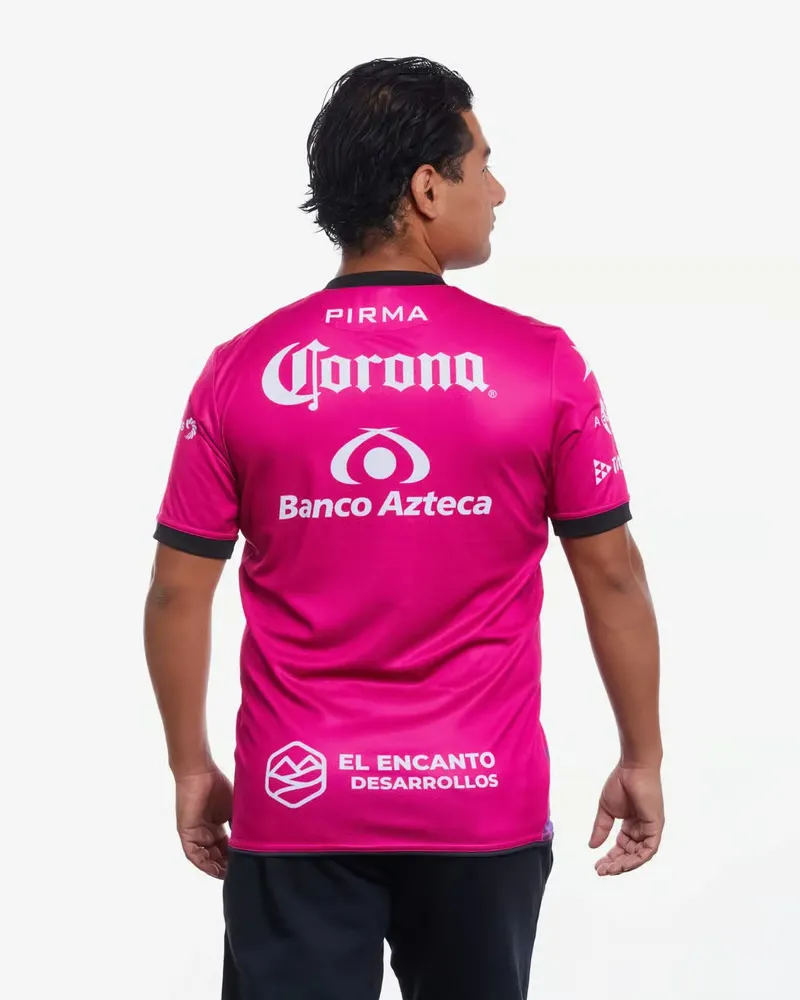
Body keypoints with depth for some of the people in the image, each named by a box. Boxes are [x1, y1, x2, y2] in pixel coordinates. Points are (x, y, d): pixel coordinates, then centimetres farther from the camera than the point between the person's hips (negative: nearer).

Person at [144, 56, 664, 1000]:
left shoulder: (240, 371, -4)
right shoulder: (542, 364, -7)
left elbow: (178, 593, 0)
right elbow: (613, 578, -2)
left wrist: (191, 768, 12)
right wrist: (641, 760, 10)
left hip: (294, 800, 0)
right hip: (485, 802, 0)